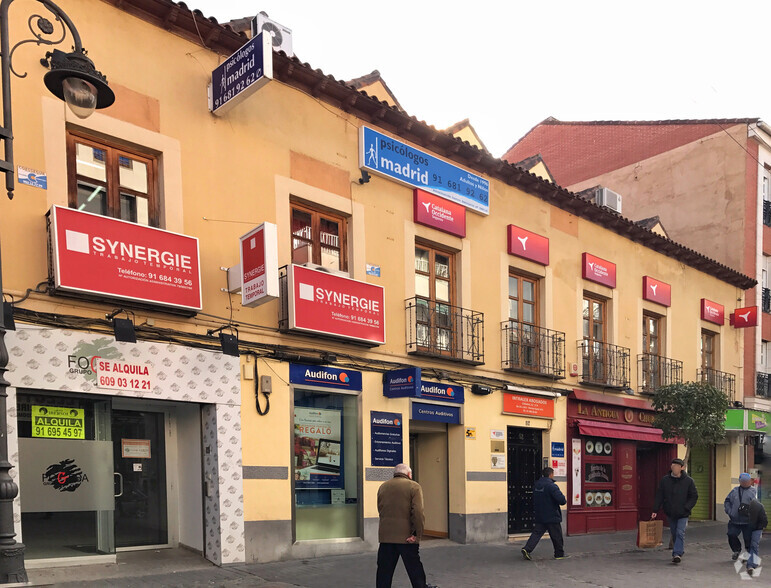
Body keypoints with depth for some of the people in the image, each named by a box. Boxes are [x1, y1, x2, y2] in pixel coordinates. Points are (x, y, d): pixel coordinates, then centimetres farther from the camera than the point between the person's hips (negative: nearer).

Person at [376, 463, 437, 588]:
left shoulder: (382, 487, 11)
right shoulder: (414, 486, -4)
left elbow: (380, 510, 13)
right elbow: (418, 512, -14)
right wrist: (417, 534, -12)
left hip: (385, 536, 4)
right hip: (406, 536, -3)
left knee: (384, 570, 8)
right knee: (414, 567, 9)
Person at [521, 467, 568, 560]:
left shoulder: (537, 485, 8)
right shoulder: (551, 486, -18)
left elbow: (534, 500, 17)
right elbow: (561, 499, -24)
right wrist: (564, 501, -3)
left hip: (539, 517, 7)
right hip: (552, 517, -7)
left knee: (537, 533, 5)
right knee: (557, 536, 8)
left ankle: (527, 549, -10)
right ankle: (559, 554, 19)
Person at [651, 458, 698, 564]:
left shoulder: (688, 481, -5)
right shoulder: (665, 480, 1)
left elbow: (694, 496, 0)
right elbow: (659, 496, 4)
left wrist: (686, 508, -11)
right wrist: (655, 510, -1)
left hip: (683, 514, -3)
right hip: (670, 513, 3)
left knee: (680, 533, -14)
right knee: (674, 534, 12)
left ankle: (677, 554, -16)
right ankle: (679, 552, 27)